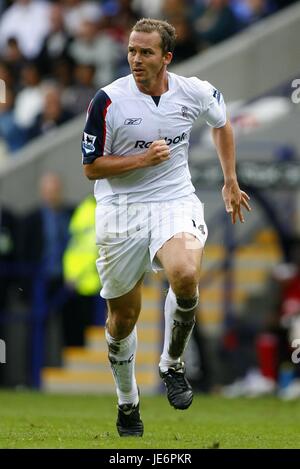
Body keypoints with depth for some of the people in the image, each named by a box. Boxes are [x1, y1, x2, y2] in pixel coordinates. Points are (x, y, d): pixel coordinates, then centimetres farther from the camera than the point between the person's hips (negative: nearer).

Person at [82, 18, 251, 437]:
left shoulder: (194, 92, -3)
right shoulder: (109, 100, -11)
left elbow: (221, 123, 20)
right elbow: (91, 167, -6)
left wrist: (230, 182, 24)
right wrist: (143, 158, -19)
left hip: (176, 202, 0)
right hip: (121, 210, 0)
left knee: (185, 276, -30)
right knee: (123, 315, 7)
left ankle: (172, 364, -5)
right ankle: (127, 400, 32)